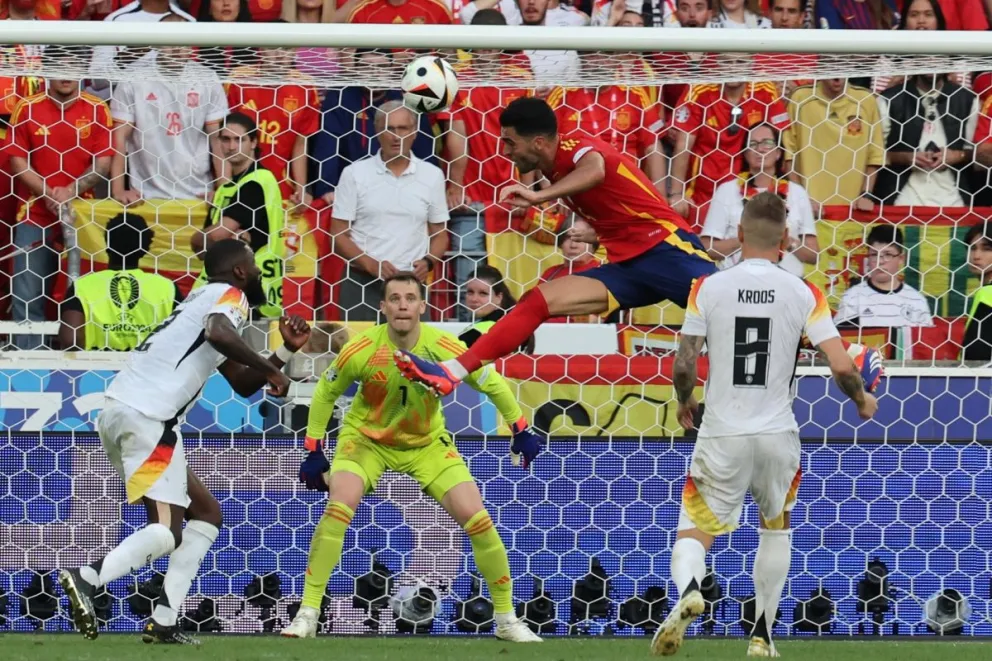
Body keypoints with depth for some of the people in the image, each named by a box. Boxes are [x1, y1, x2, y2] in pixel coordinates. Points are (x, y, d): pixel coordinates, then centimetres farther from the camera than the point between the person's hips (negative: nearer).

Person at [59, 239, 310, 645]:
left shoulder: (205, 299, 29)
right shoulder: (231, 296, 1)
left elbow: (242, 384, 32)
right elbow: (217, 333, -25)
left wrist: (286, 351, 23)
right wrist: (269, 369, -15)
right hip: (148, 416, -10)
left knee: (206, 512, 15)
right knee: (167, 531, -15)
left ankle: (163, 622, 4)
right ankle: (88, 577, -34)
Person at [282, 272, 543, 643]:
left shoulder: (446, 349, -23)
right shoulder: (361, 351, -24)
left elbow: (494, 385, -6)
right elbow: (325, 393, -7)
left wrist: (521, 431, -5)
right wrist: (313, 452, -6)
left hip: (427, 443, 1)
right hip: (366, 438, -1)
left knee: (477, 519, -9)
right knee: (338, 508, -26)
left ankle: (506, 619, 9)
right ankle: (308, 614, -17)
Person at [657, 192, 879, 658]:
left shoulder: (709, 288, -4)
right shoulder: (803, 294, -3)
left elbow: (683, 365, -4)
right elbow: (842, 367, -8)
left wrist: (684, 402, 18)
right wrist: (863, 400, 13)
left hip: (722, 436, -1)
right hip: (777, 434, 1)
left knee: (693, 532, 4)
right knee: (776, 527, 25)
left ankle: (687, 588, -30)